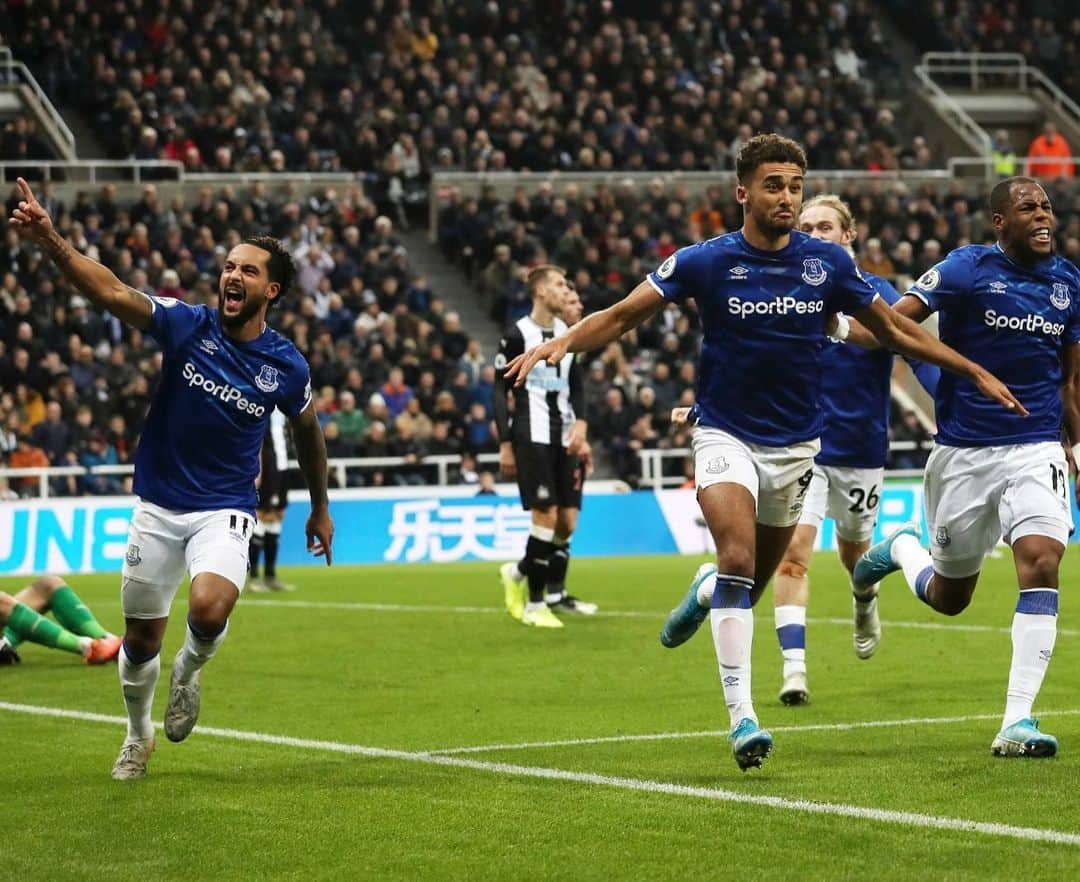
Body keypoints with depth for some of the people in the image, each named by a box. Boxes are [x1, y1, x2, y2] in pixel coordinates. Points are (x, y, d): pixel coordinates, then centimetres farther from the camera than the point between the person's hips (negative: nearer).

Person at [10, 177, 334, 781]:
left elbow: (308, 432, 14)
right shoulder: (187, 325, -10)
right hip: (159, 506, 1)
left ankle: (190, 670, 7)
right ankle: (138, 735, 37)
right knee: (141, 639, 9)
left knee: (209, 610, -29)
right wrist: (52, 242, -42)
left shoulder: (286, 366, -6)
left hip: (225, 510, -1)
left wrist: (321, 508, 21)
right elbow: (111, 292, -25)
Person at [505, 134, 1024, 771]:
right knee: (739, 558, -23)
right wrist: (561, 343, -25)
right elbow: (622, 317, -7)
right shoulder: (705, 262, -10)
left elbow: (893, 329, 10)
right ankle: (742, 716, -23)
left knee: (755, 583, 11)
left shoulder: (829, 263, -4)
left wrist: (975, 372, 10)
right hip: (726, 436, -3)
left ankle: (706, 592, 49)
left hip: (797, 443, 3)